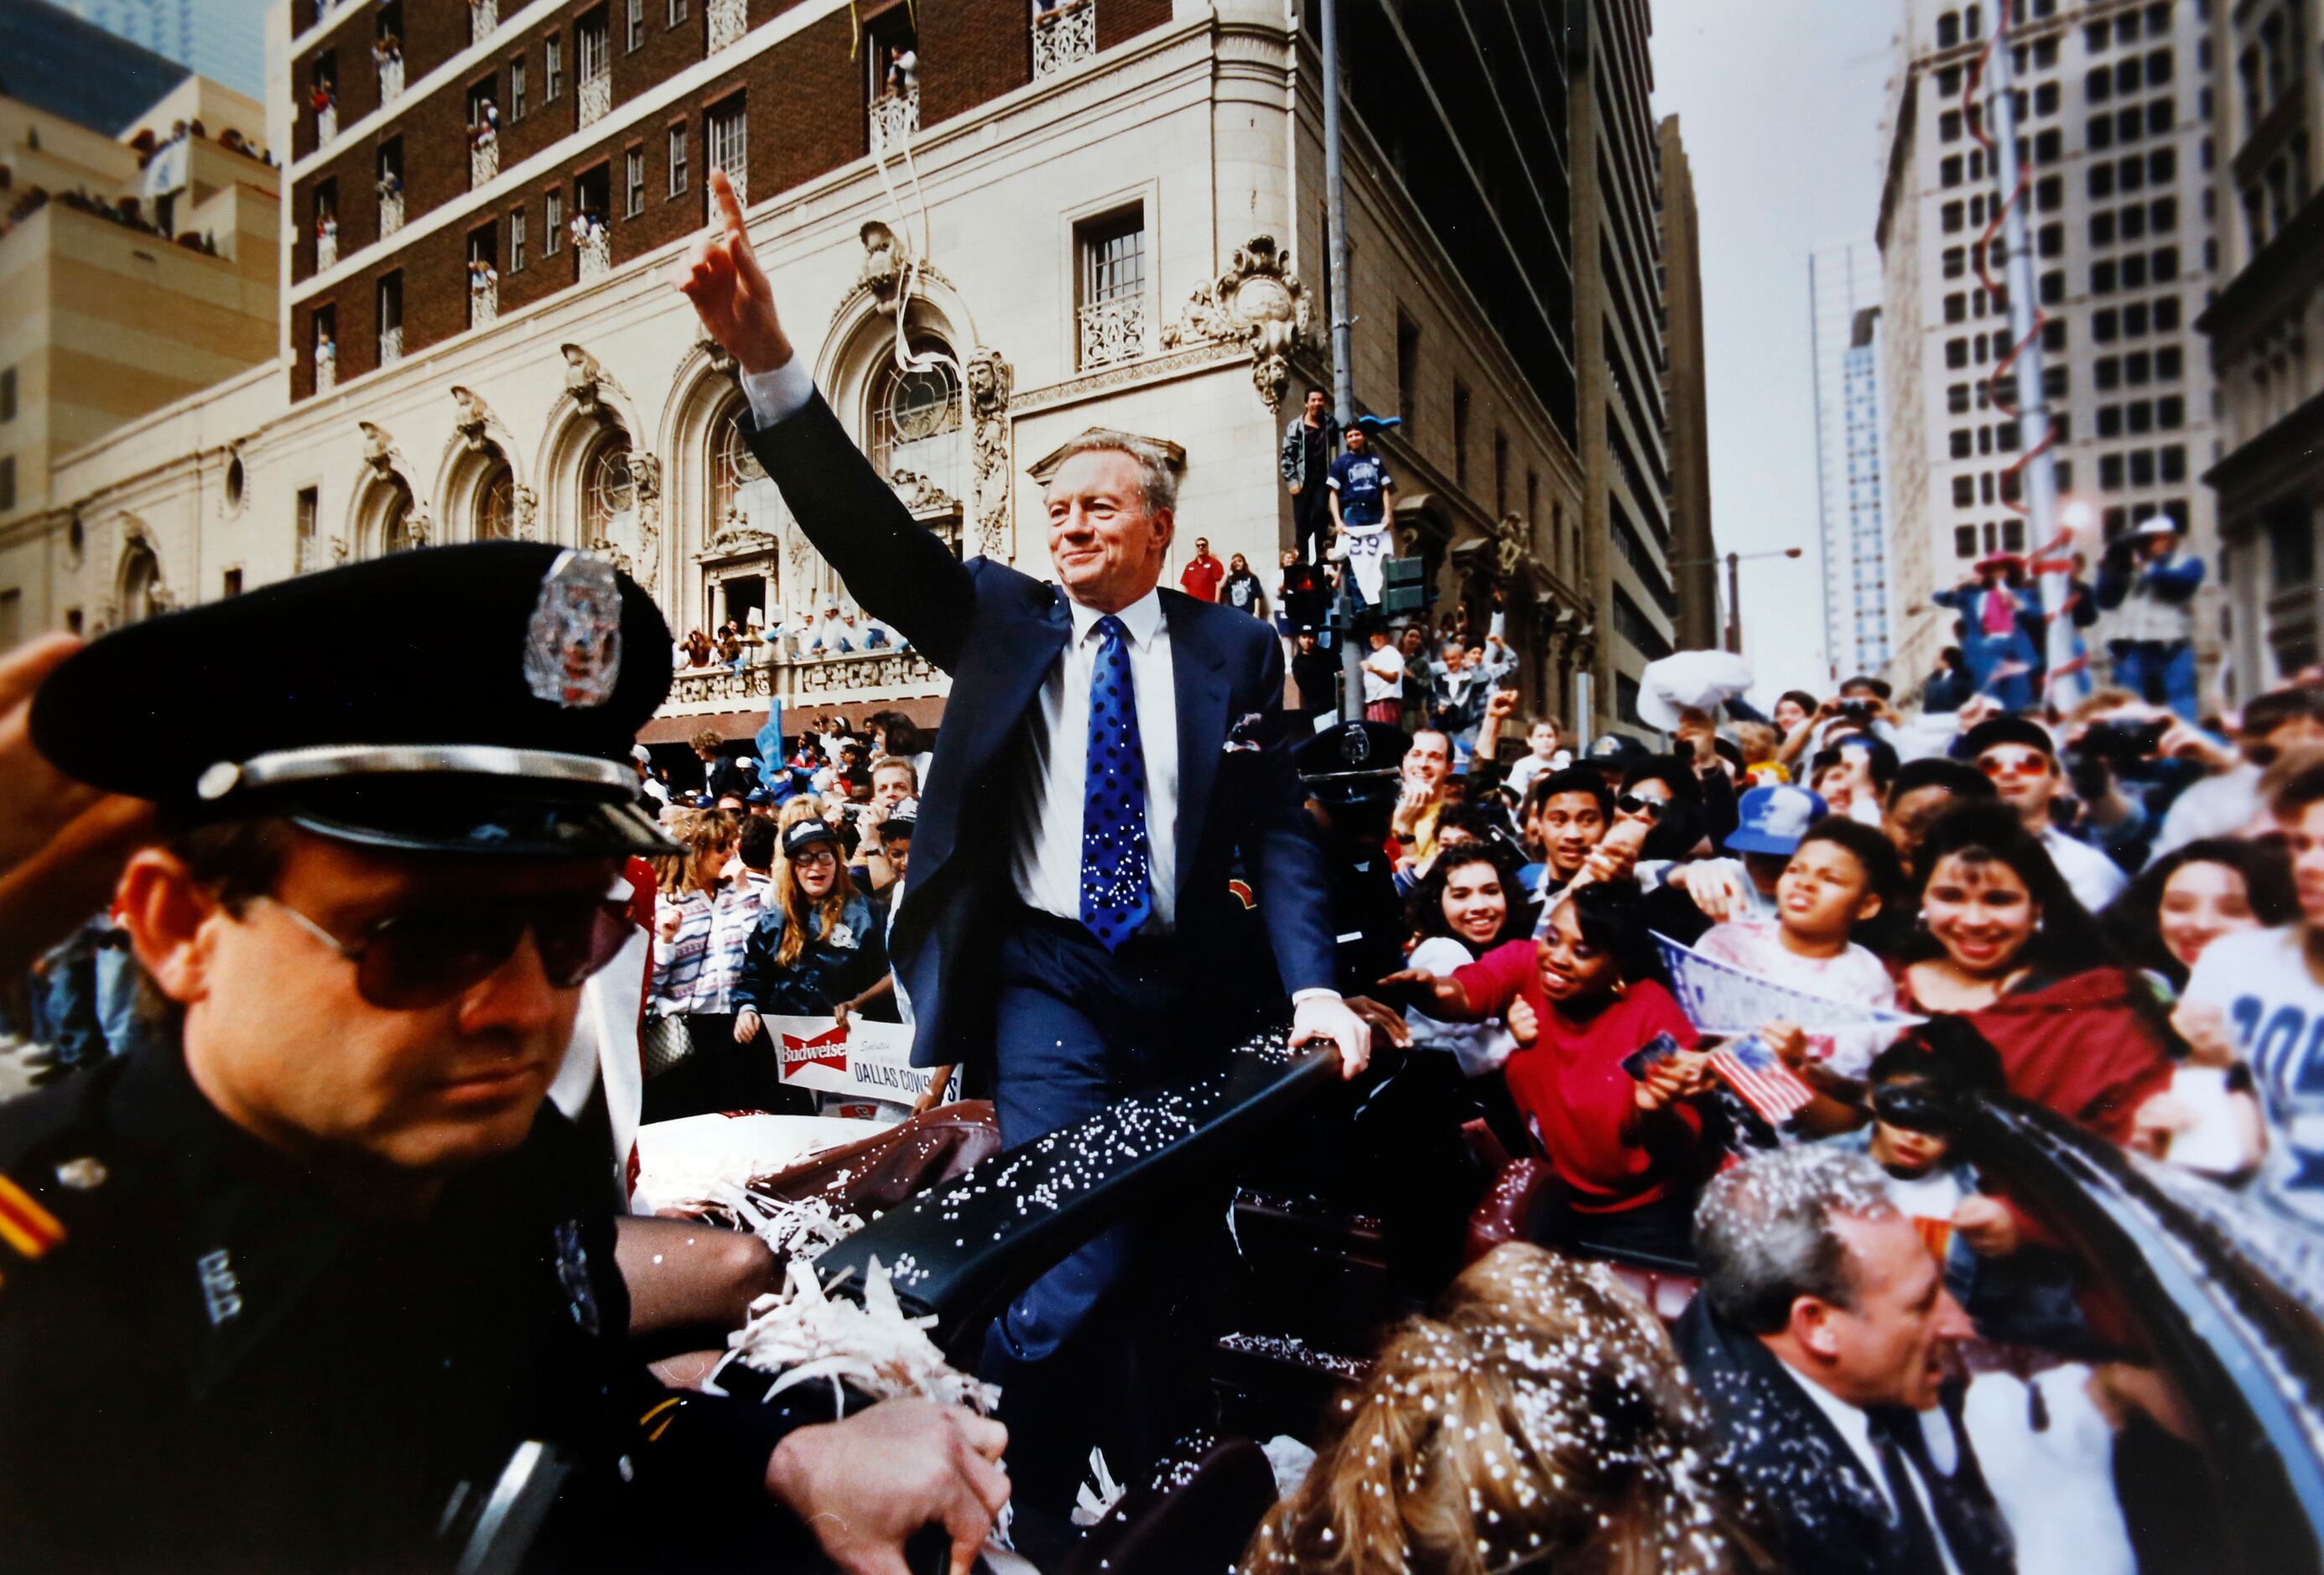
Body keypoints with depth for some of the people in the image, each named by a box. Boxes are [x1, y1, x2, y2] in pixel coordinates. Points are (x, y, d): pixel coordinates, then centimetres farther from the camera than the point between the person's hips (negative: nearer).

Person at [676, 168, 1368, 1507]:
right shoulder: (1001, 617, 3)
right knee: (1066, 1278, -8)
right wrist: (767, 361, -24)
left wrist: (1313, 986, -12)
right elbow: (870, 532, -11)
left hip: (1185, 984, 2)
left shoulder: (1235, 650, 3)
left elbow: (1279, 830, 0)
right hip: (1047, 981, -2)